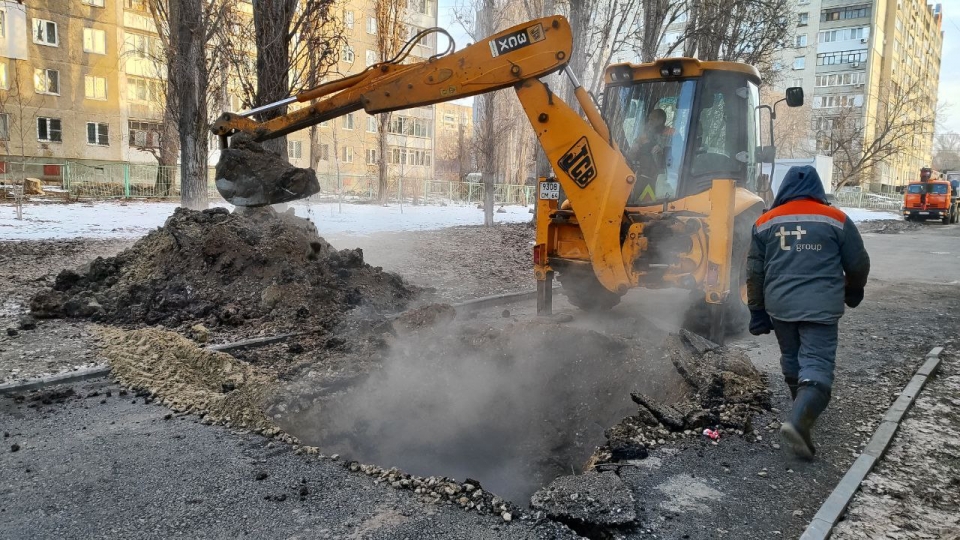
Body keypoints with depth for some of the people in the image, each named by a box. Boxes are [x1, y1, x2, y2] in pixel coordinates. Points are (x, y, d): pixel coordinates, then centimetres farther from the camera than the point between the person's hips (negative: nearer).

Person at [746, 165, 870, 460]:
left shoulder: (766, 222, 7)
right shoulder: (836, 219, 2)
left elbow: (755, 272, 8)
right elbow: (858, 264, 9)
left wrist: (757, 311, 15)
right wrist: (853, 292, 29)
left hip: (779, 306, 3)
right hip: (820, 307, -3)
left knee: (791, 359, 21)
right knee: (817, 364, -4)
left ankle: (806, 411, 38)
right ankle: (799, 421, -23)